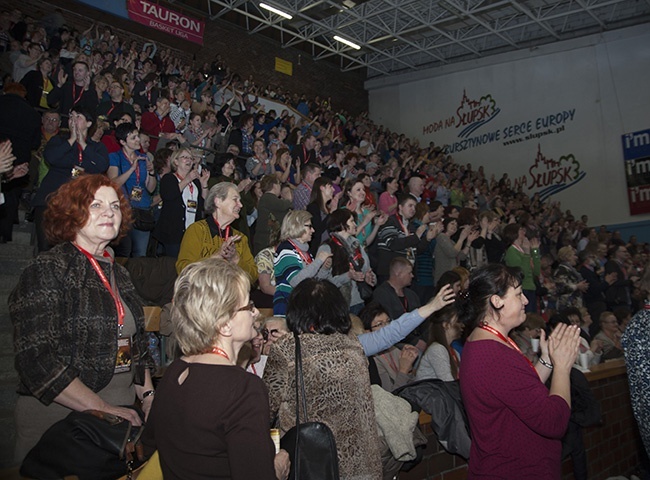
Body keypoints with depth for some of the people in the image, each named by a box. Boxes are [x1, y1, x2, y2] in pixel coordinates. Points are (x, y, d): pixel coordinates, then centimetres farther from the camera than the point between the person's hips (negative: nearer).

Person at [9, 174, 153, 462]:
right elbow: (36, 362, -19)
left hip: (121, 415, 6)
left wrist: (149, 397, 5)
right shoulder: (47, 271, -11)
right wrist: (103, 409, -20)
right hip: (59, 421, -6)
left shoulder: (118, 274, 11)